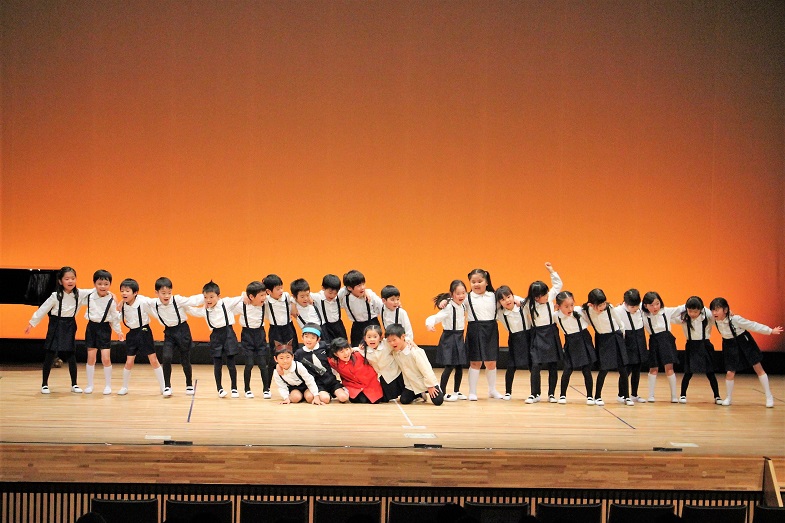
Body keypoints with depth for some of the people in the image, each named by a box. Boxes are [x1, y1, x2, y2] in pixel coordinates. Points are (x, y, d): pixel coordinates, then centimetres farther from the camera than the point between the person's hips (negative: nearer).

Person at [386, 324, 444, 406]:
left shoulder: (414, 352, -27)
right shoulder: (395, 353, -8)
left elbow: (425, 369, -22)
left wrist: (430, 386, -18)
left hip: (427, 382, -6)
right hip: (412, 384, 6)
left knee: (438, 401, -15)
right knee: (404, 400, -4)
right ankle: (420, 394, 22)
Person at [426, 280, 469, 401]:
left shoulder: (463, 305, 3)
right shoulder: (448, 307, -18)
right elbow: (434, 318, -30)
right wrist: (429, 324, -49)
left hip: (459, 338, 7)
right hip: (449, 338, -7)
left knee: (460, 366, 9)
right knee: (449, 366, -9)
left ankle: (456, 392, 21)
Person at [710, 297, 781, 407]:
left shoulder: (735, 319, -30)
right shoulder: (714, 320, -18)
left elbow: (752, 325, -21)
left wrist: (770, 331, -15)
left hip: (744, 343, -3)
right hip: (730, 346, 3)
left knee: (758, 368, 4)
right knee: (730, 372, -3)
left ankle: (769, 396, 14)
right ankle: (728, 398, 19)